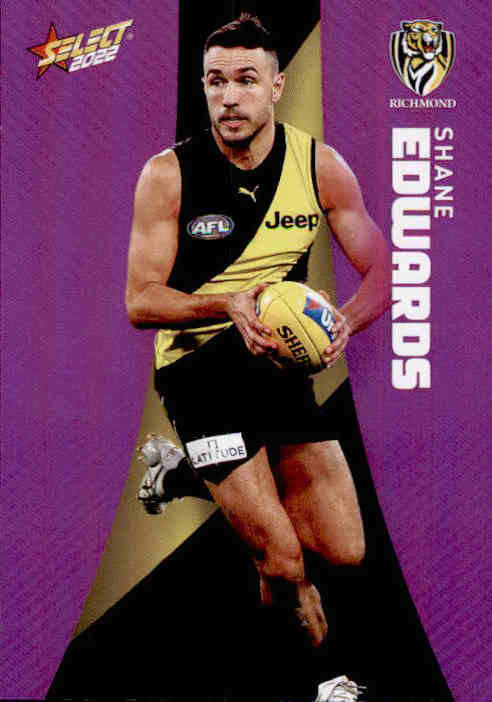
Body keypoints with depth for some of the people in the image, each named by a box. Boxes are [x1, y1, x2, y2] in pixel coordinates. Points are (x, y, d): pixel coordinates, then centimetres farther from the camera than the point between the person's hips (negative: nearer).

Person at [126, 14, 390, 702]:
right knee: (284, 560, -9)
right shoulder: (168, 174, -10)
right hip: (199, 368, -4)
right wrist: (228, 305, -28)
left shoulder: (320, 166, -2)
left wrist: (345, 319, -21)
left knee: (344, 551, -1)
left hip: (280, 362, 4)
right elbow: (140, 303, -10)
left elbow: (382, 272, 1)